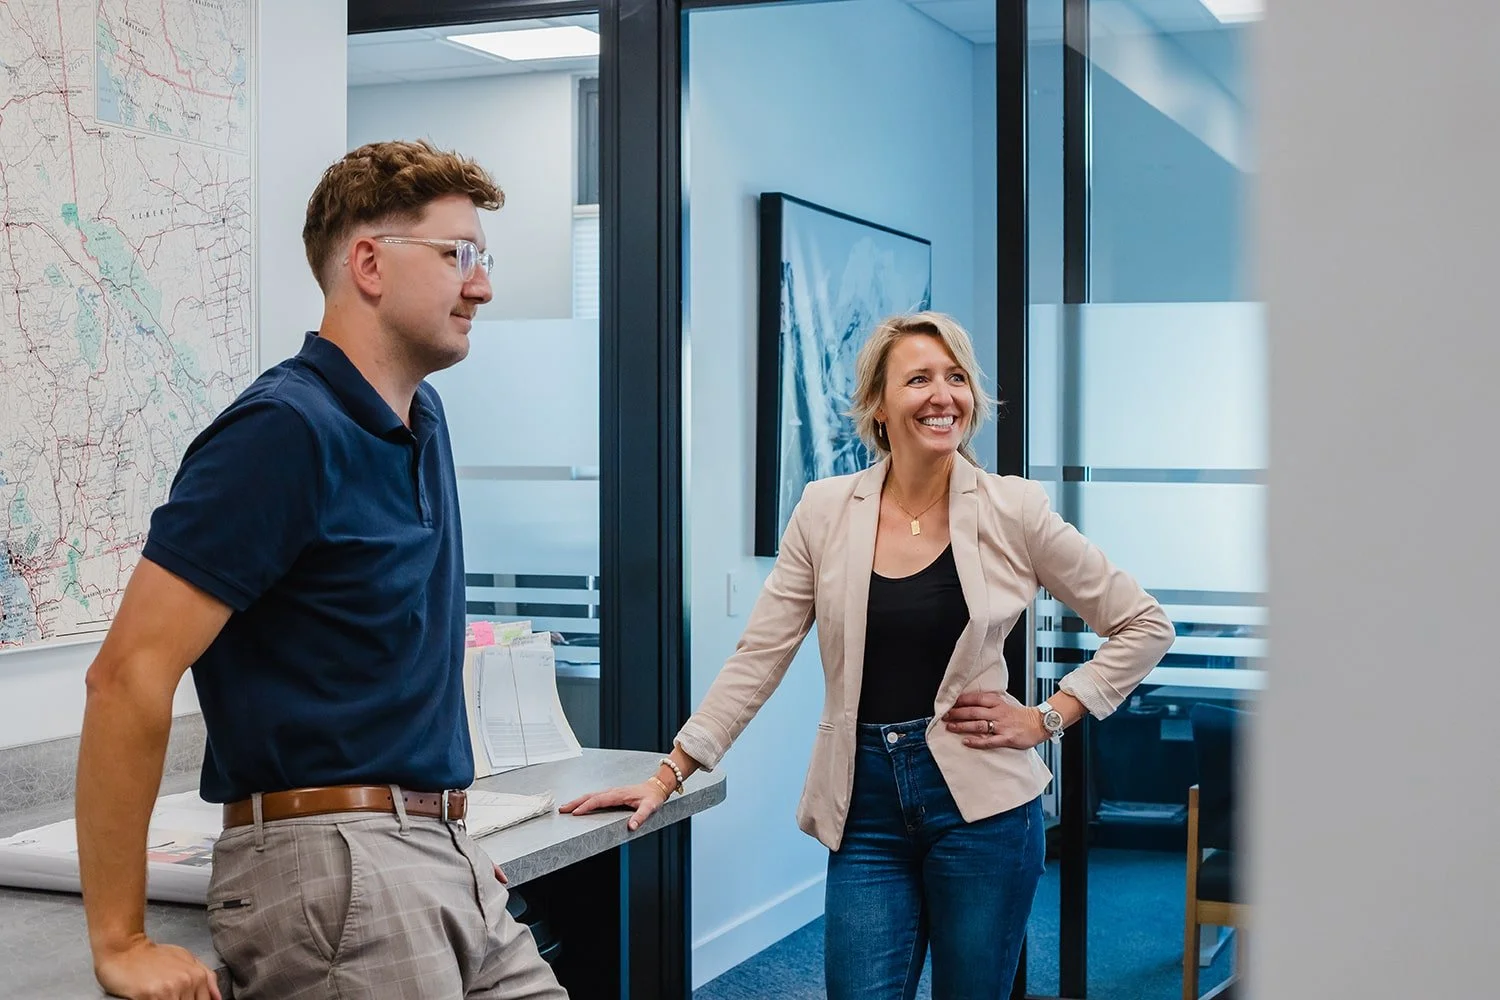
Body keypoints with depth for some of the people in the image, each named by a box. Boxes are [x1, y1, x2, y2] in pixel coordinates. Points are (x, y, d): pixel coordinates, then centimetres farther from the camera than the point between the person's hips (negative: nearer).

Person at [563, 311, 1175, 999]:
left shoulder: (1013, 511, -3)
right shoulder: (826, 511, 1)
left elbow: (1143, 625, 5)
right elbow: (757, 658, 3)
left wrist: (1048, 719, -2)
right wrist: (668, 774, -1)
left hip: (979, 803, -1)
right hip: (866, 806, 1)